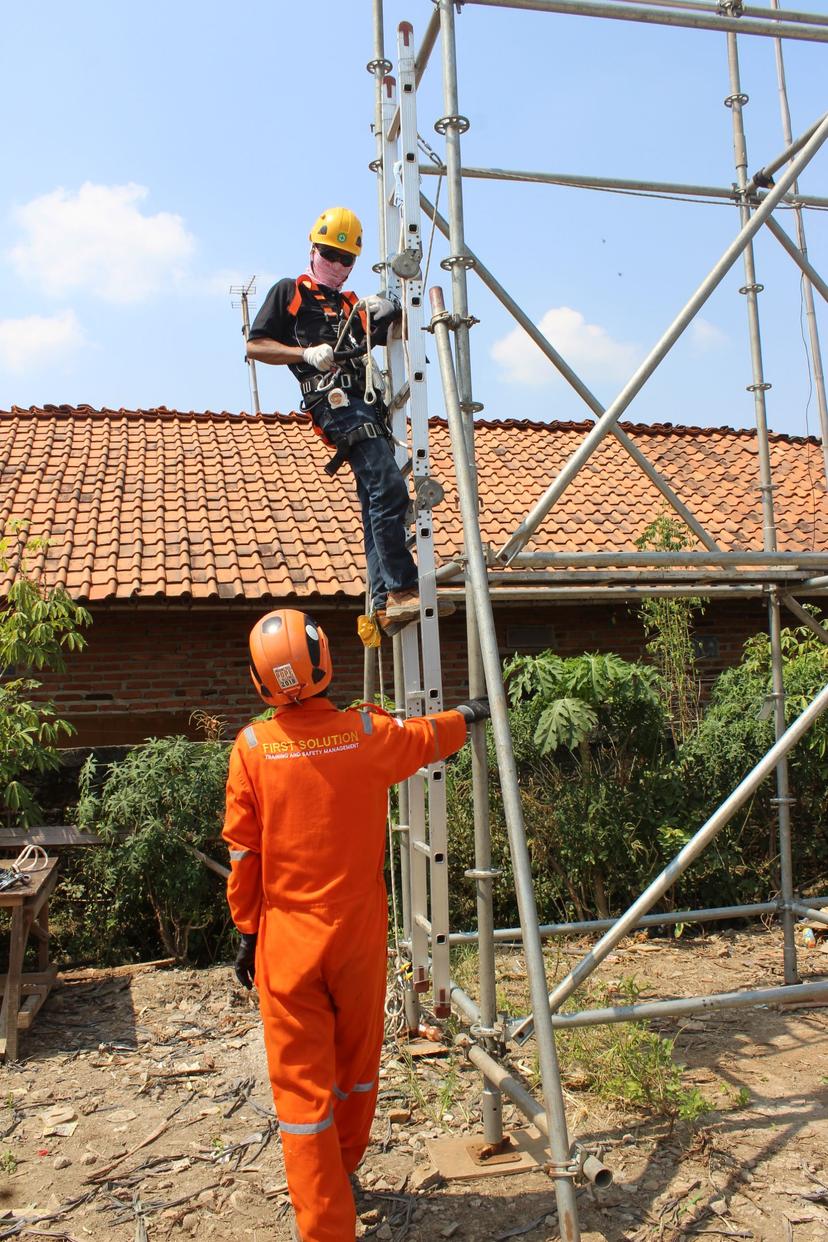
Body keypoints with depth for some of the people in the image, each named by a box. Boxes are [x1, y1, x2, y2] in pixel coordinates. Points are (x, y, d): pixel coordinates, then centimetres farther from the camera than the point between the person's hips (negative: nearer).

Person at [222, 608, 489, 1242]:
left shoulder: (253, 746, -10)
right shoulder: (369, 733, -8)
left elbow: (244, 853, -5)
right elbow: (430, 735, 13)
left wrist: (246, 933, 8)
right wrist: (471, 712, 34)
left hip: (287, 939, -2)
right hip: (360, 932, 2)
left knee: (303, 1087, 6)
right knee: (356, 1068, 22)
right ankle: (343, 1177, 43)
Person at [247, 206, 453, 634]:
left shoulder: (352, 305, 33)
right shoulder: (289, 292, 15)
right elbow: (255, 345, 7)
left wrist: (388, 313, 3)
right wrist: (307, 353, -8)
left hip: (368, 405, 7)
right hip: (337, 401, -7)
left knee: (377, 505, 1)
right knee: (389, 489, -23)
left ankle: (386, 604, 0)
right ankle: (401, 590, -25)